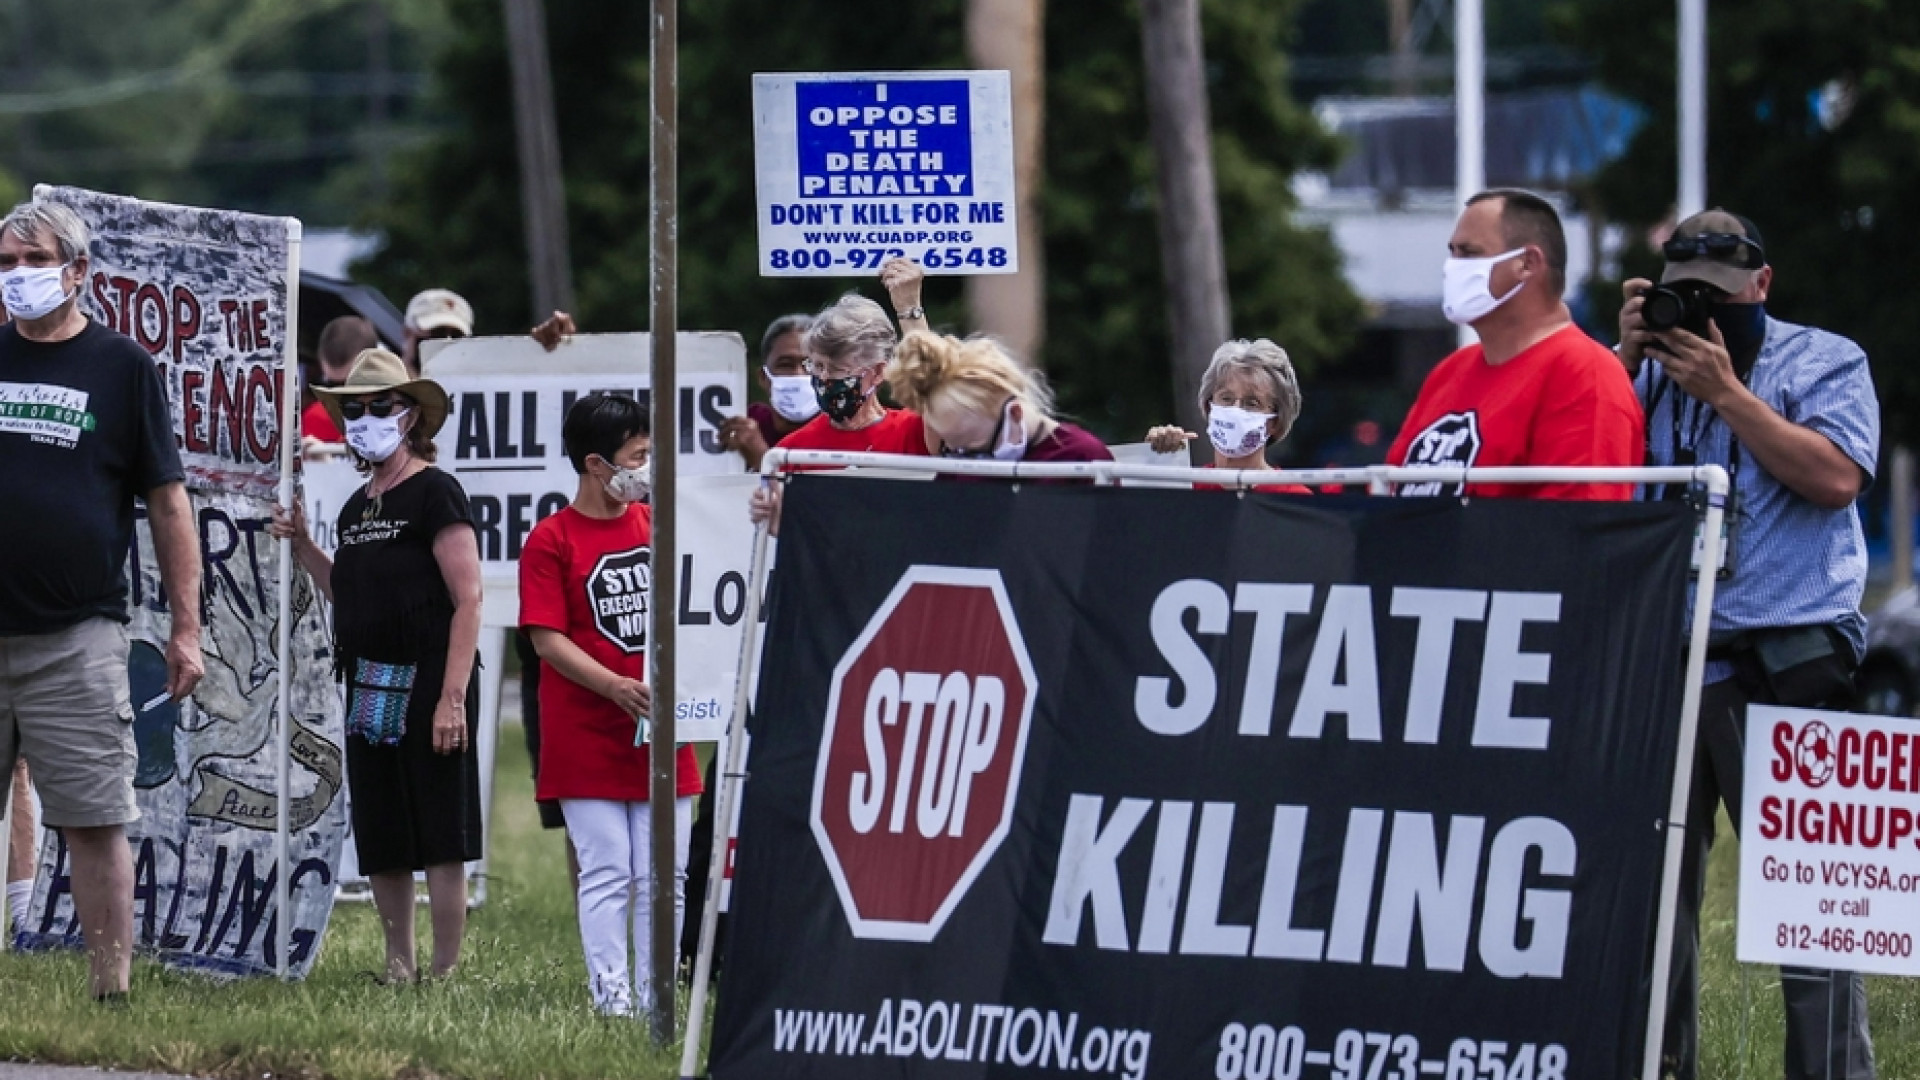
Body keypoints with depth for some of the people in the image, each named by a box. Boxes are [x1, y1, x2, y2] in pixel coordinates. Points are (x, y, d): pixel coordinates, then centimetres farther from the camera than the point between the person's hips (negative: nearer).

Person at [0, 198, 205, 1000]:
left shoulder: (121, 368, 4)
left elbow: (167, 504, 4)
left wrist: (185, 630, -1)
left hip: (75, 638, -3)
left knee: (95, 821, -4)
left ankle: (112, 989, -3)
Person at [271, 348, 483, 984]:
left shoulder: (433, 494, -7)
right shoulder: (357, 508, 17)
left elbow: (469, 599, -13)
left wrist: (452, 698, -19)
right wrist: (301, 544, 10)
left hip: (427, 686, -8)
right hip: (369, 687, 8)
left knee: (440, 836, -6)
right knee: (380, 841, 10)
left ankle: (446, 972, -3)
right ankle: (398, 967, 18)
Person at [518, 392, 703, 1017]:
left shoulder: (657, 526, 11)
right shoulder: (551, 541, -5)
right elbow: (546, 638, -11)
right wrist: (615, 687, -22)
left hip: (661, 733, 5)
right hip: (588, 741, -5)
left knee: (664, 878, 4)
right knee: (606, 876, -5)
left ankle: (657, 997, 8)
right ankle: (611, 998, -3)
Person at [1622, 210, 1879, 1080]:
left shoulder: (1825, 362, 5)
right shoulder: (1650, 367, 17)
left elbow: (1835, 477, -10)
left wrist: (1726, 392, -11)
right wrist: (1624, 358, -3)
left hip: (1783, 661, -5)